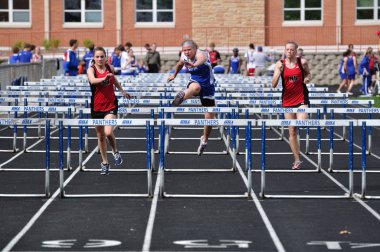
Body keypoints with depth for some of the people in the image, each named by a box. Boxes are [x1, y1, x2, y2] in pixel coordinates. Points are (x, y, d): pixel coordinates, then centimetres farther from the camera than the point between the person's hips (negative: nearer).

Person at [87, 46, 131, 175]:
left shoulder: (109, 68, -1)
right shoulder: (91, 69, -10)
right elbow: (92, 80, -33)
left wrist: (122, 91, 31)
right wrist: (104, 78, -52)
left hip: (110, 105, 0)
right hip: (97, 106, 0)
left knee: (108, 132, -19)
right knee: (101, 136, 10)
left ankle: (115, 152, 10)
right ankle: (104, 163, 25)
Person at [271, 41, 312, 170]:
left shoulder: (302, 62, -2)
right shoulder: (280, 64, -1)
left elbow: (308, 74, 17)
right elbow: (274, 85, -4)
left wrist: (308, 78, -6)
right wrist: (278, 72, -20)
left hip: (301, 98, -1)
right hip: (287, 100, 1)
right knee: (292, 131, 5)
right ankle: (297, 160, 15)